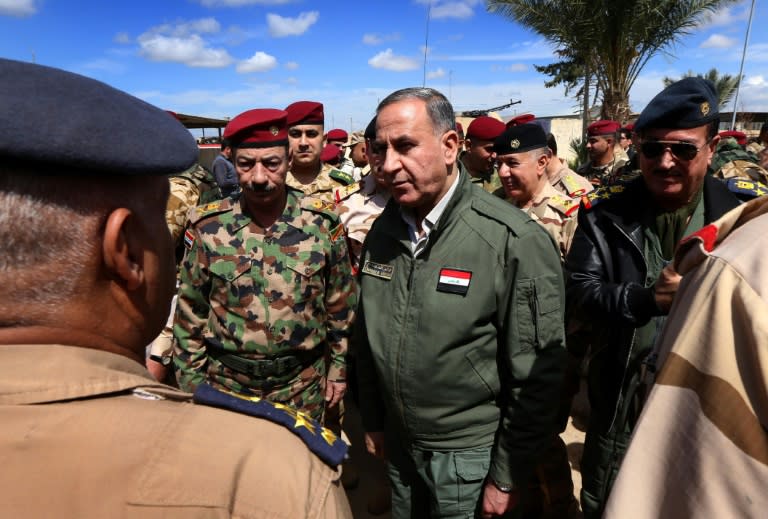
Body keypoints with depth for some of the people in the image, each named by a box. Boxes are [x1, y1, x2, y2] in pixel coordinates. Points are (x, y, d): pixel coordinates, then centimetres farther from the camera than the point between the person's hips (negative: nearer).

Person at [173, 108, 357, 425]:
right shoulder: (207, 227, -8)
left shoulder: (323, 223, -9)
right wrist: (192, 381, 2)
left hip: (304, 386, 0)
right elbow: (190, 313, 0)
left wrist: (339, 368, 4)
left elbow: (340, 306, 0)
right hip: (225, 382, 0)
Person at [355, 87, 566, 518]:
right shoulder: (383, 231, -3)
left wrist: (507, 478, -11)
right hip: (399, 444, 6)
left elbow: (538, 377, -17)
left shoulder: (515, 242, -22)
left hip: (472, 455, -5)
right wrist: (373, 422, 11)